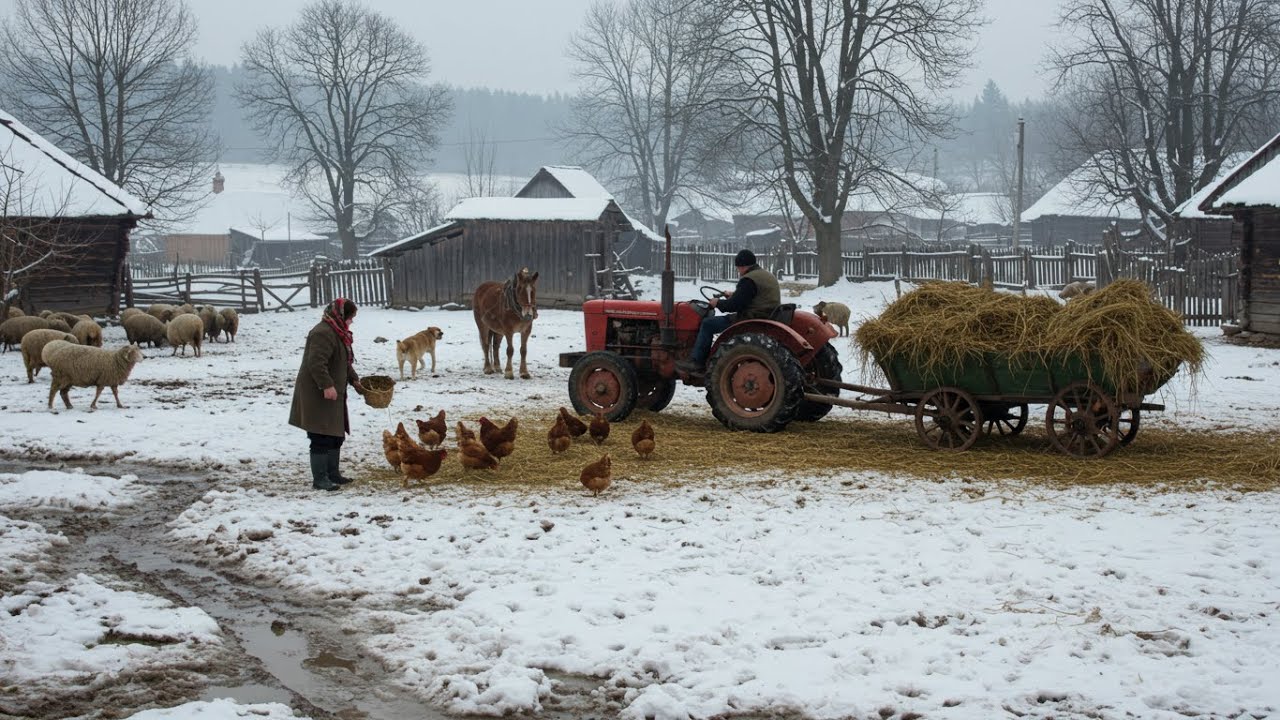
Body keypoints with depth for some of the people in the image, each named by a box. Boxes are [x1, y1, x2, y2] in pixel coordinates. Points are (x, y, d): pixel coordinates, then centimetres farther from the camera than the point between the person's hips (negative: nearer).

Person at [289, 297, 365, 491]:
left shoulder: (337, 332, 16)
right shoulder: (323, 333, -19)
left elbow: (344, 361, 26)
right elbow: (316, 362, -28)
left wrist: (354, 380, 20)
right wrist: (327, 385, -31)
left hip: (333, 395, 11)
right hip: (318, 395, -11)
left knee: (336, 435, 16)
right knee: (322, 438, -8)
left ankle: (332, 474, 25)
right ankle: (320, 479, -4)